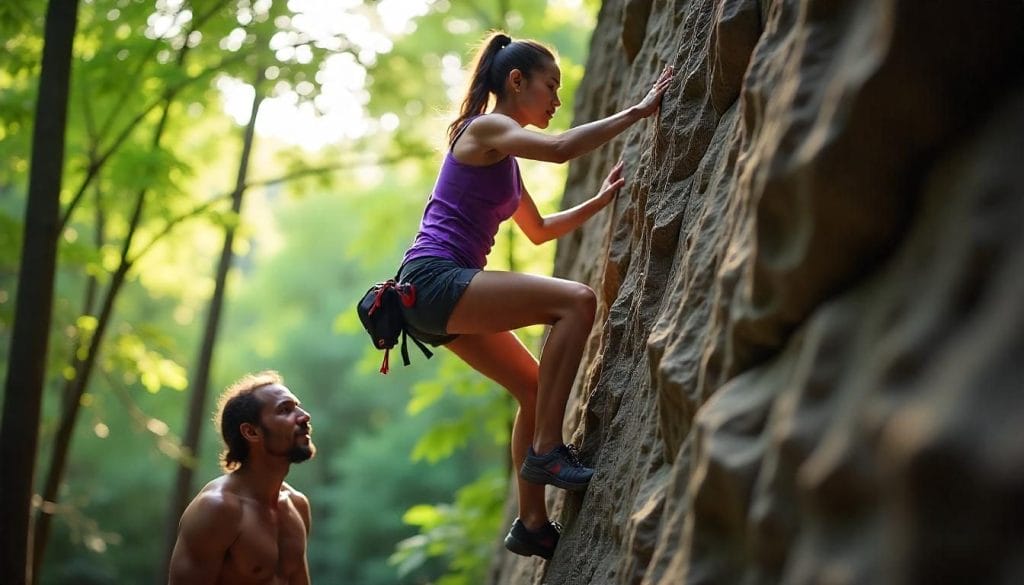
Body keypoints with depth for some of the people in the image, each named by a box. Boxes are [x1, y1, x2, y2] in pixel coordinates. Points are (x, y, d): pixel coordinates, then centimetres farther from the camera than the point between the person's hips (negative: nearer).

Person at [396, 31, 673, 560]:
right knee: (576, 302, -20)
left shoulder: (504, 153, 23)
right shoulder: (485, 129, -5)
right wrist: (639, 110, -16)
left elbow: (539, 230, 33)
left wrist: (601, 200, 25)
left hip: (434, 296, 10)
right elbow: (561, 149, -22)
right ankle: (547, 451, -20)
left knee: (534, 388, 15)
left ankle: (532, 524, 19)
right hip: (434, 280, -10)